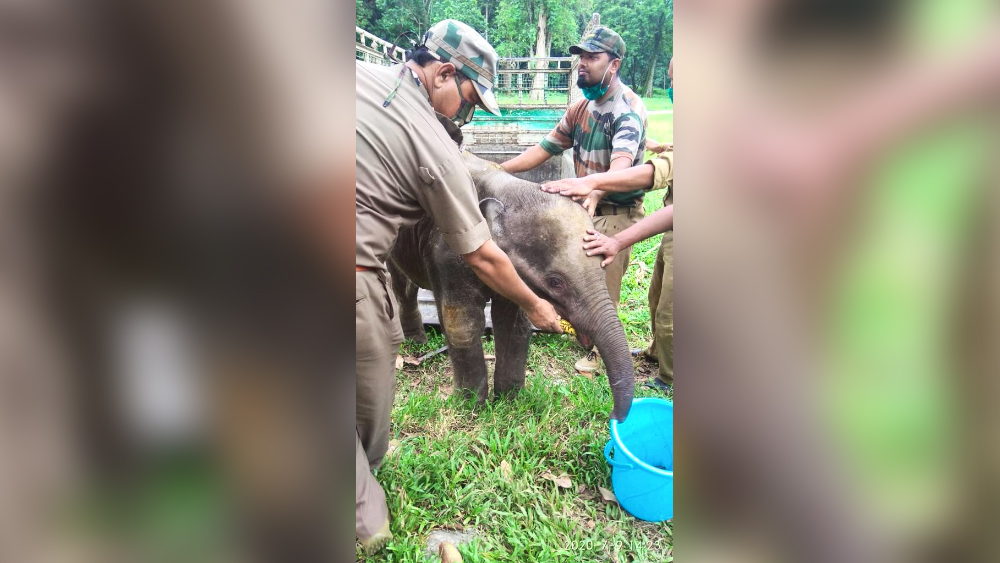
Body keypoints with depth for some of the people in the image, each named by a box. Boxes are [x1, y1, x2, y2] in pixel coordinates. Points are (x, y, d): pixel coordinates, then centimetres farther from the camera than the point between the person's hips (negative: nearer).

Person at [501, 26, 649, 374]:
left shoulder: (628, 109, -18)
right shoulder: (580, 109, 6)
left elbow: (621, 163, -36)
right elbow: (545, 148, 7)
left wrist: (594, 191, -56)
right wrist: (496, 170, -1)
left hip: (616, 212, -7)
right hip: (585, 206, 7)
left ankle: (600, 349, 19)